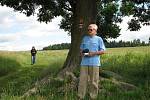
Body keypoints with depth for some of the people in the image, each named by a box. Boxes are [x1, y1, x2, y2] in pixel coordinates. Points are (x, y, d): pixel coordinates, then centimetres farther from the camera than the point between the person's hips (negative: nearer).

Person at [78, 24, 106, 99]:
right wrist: (81, 53, 0)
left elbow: (103, 51, 3)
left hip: (94, 63, -3)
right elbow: (81, 49, 22)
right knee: (82, 80, 0)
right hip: (84, 62, 3)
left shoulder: (99, 39, 6)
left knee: (93, 81, 2)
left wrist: (94, 53, -12)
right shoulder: (85, 38, 16)